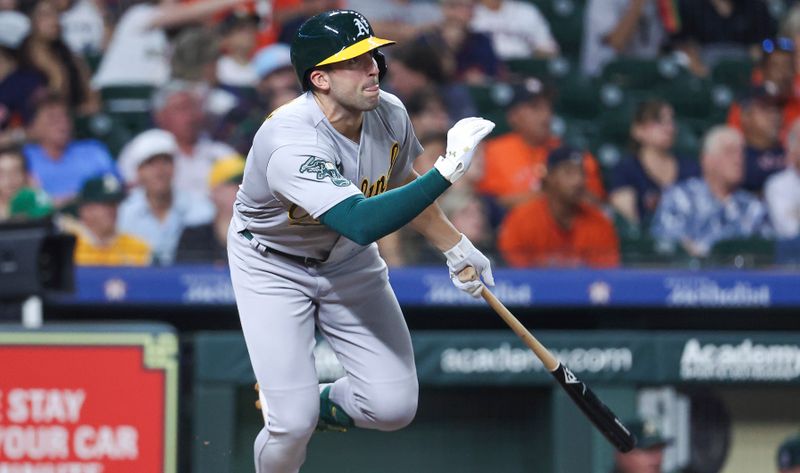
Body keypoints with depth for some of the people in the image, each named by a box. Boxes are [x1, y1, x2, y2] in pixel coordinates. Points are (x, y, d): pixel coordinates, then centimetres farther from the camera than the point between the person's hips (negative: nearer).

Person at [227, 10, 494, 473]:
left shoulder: (390, 114, -14)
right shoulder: (291, 142, -37)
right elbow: (362, 223, -49)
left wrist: (455, 247, 14)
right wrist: (447, 171, -52)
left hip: (347, 261, 6)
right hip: (273, 268, -6)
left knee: (394, 407, -5)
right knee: (293, 425, -15)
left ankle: (319, 403, 27)